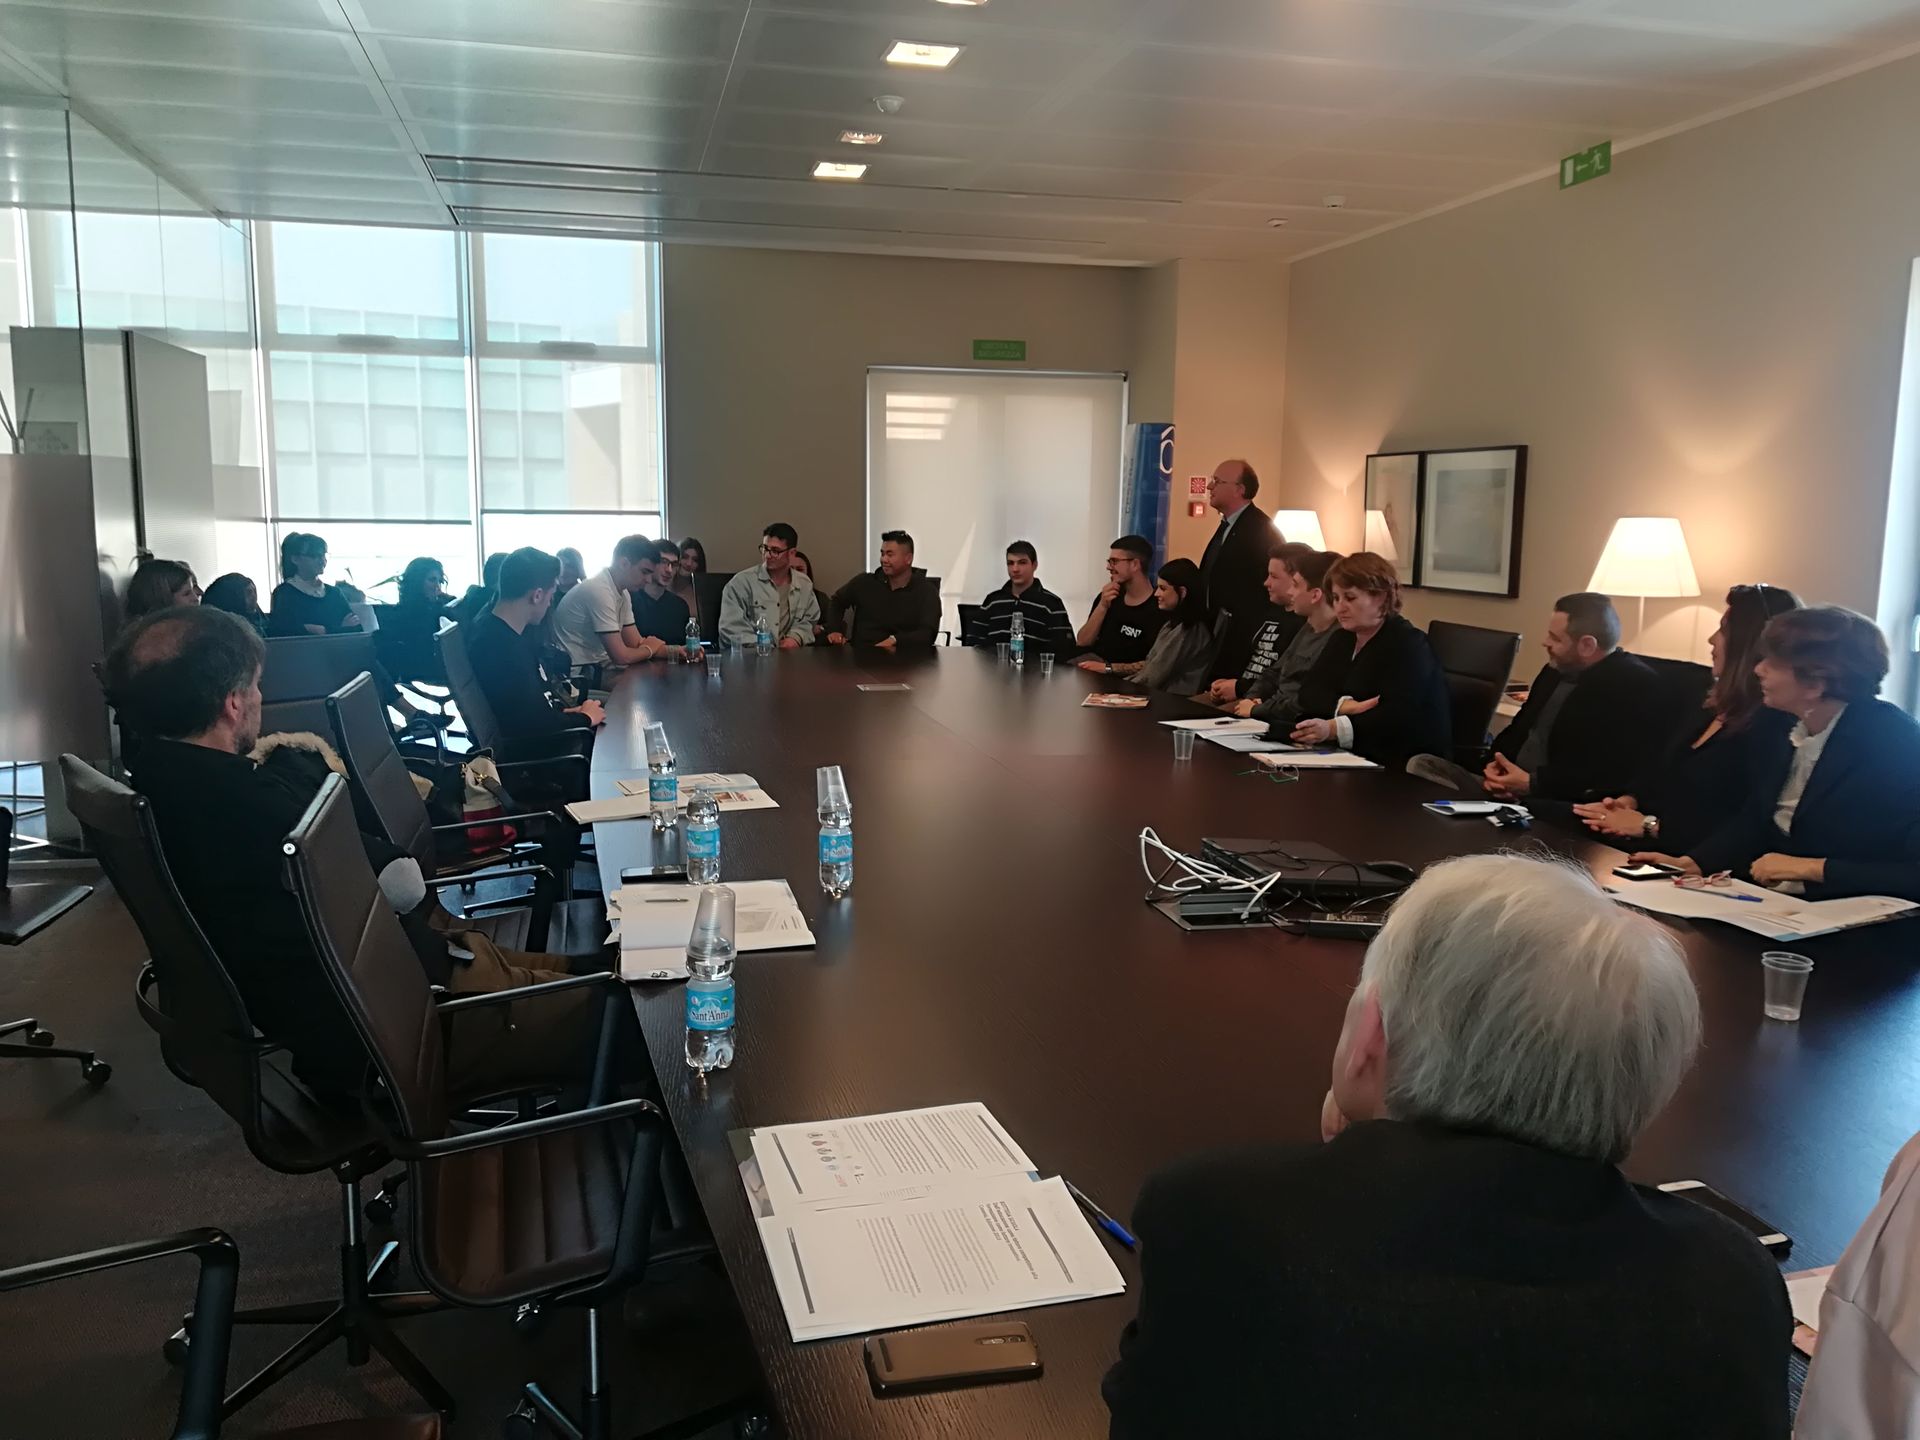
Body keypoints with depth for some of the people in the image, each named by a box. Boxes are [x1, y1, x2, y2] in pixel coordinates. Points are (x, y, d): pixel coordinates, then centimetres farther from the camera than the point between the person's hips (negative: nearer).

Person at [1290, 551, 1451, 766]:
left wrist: (1334, 729, -36)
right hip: (1354, 756, 7)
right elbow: (1309, 691, 1)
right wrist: (1343, 705, -20)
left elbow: (1399, 717, -25)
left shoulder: (1407, 645, -10)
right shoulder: (1342, 639, 14)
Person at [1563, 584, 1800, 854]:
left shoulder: (1770, 728, -16)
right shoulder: (1716, 707, 16)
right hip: (1652, 840, 9)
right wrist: (1628, 800, -2)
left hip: (1681, 854, -9)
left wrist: (1648, 826, -17)